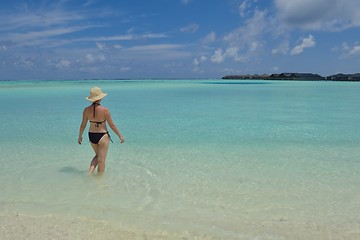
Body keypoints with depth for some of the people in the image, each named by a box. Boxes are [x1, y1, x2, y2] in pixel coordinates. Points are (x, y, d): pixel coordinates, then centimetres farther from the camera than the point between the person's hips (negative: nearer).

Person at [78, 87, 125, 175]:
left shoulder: (86, 110, -6)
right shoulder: (105, 110, -18)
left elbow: (83, 125, 3)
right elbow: (112, 125, -11)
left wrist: (80, 136, 19)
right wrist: (120, 136, 0)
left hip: (91, 136, 5)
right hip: (103, 136, -5)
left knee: (97, 155, 27)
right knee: (101, 159, 9)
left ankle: (90, 171, 12)